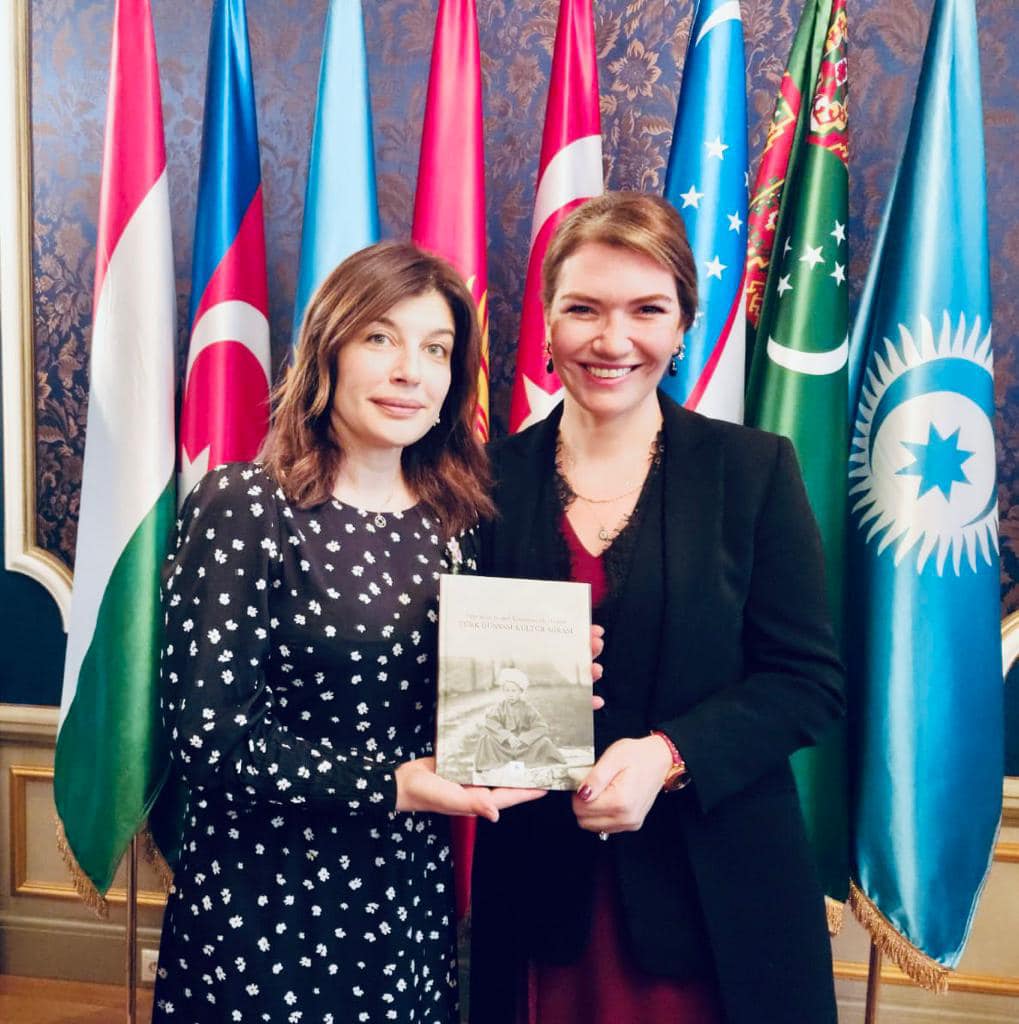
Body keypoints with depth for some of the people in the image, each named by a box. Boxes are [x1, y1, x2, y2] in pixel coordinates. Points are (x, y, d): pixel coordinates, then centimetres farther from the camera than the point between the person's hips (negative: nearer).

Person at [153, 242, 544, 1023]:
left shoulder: (457, 519, 2)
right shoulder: (243, 508, -13)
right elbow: (207, 736, -16)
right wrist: (387, 787, -22)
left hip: (414, 900, 5)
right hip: (268, 909, -4)